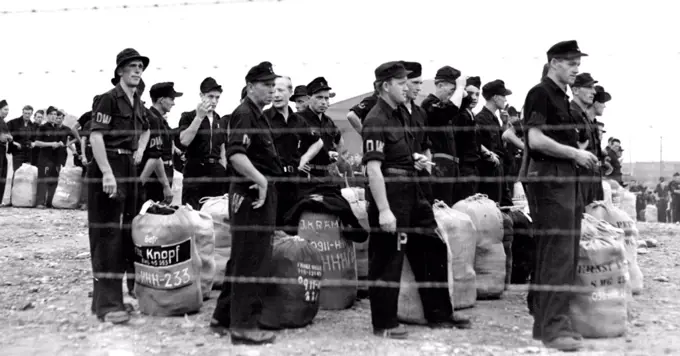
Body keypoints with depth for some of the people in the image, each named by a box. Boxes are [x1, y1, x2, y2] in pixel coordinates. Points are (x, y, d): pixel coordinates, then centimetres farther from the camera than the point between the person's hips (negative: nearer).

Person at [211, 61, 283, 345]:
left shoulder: (258, 115, 20)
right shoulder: (244, 114, -12)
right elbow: (235, 154, -27)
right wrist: (260, 179, -29)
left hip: (260, 193, 10)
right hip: (253, 193, -10)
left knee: (242, 258, 16)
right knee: (252, 261, -6)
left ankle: (224, 316, 25)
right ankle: (244, 325, 0)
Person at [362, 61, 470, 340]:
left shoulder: (400, 114, 14)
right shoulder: (376, 121, -15)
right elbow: (373, 168, -22)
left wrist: (416, 159, 8)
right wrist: (383, 210, -26)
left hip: (411, 191, 10)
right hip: (389, 194, -10)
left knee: (432, 250, 14)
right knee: (387, 259, -1)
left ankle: (439, 314, 26)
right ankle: (384, 324, 12)